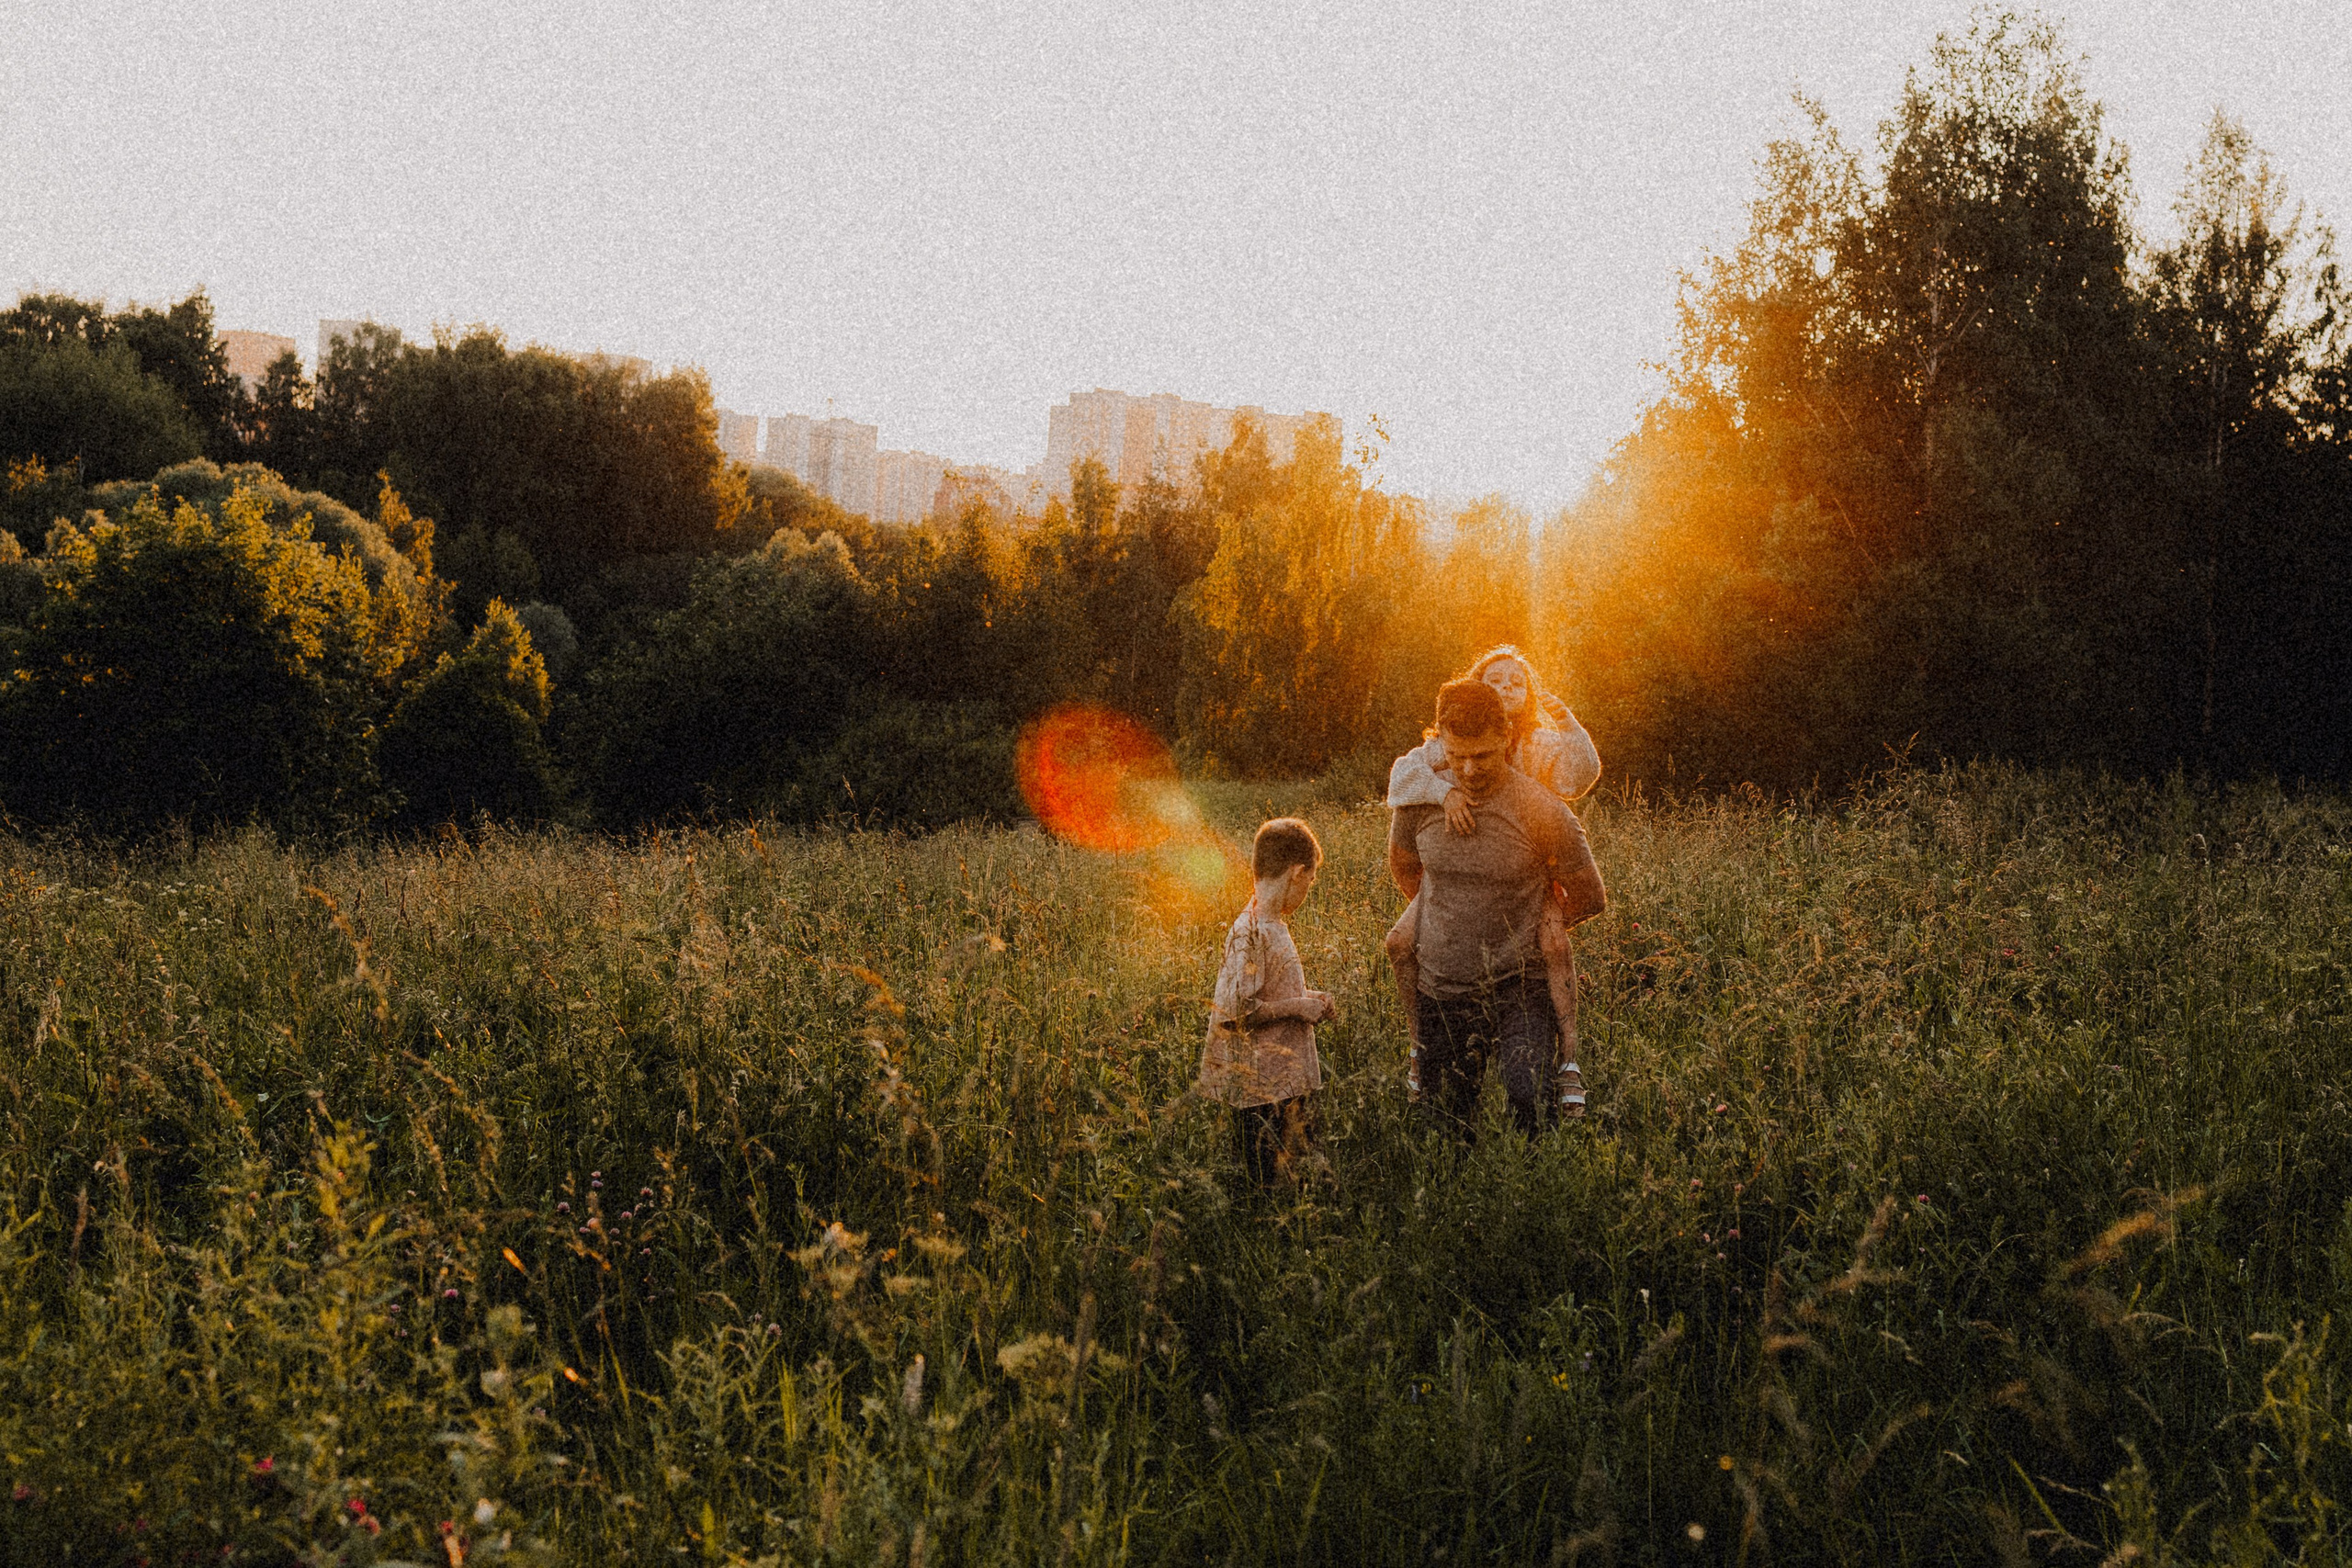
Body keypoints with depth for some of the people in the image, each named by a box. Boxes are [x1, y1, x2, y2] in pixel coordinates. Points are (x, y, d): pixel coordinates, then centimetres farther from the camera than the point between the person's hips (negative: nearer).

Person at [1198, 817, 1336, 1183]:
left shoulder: (1273, 925, 10)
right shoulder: (1250, 932, -19)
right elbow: (1235, 1009, -23)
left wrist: (1305, 1000, 9)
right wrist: (1299, 1007, -16)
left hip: (1289, 1080, 10)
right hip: (1262, 1085, -10)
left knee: (1299, 1171, 14)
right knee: (1271, 1179, -3)